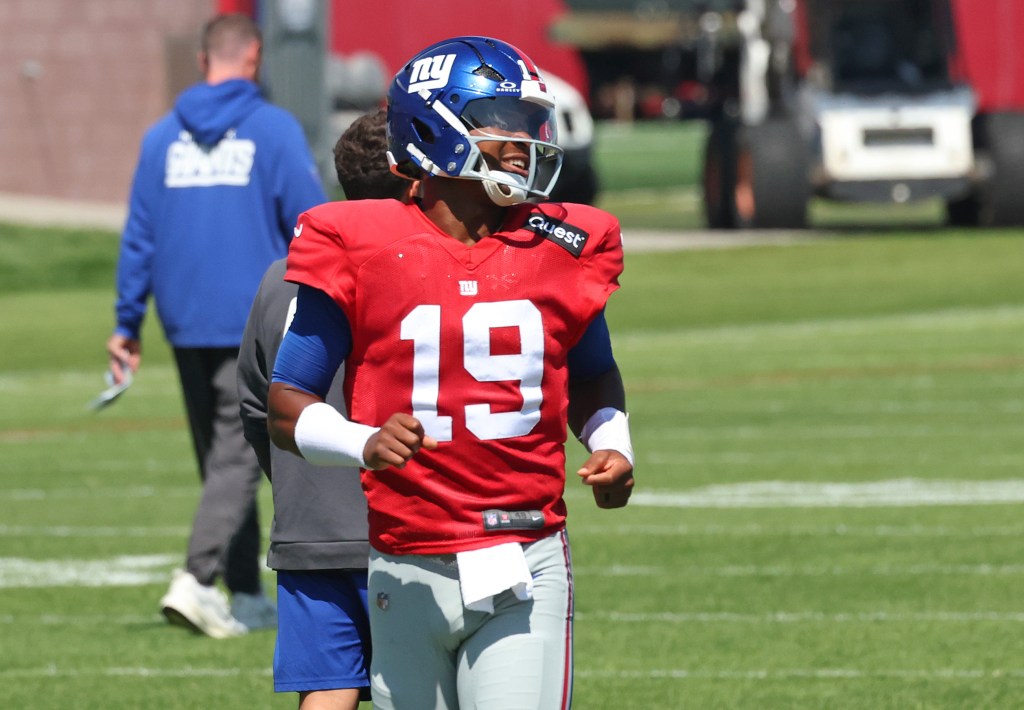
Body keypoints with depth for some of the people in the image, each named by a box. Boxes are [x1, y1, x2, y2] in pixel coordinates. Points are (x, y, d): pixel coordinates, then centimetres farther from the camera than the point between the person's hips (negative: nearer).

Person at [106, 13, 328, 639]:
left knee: (220, 459, 13)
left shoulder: (162, 136, 7)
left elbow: (139, 235, 9)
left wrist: (128, 323, 14)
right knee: (238, 458, -6)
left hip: (186, 327, 5)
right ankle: (196, 579, -22)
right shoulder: (274, 130, -5)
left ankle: (247, 597, 18)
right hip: (257, 325, -5)